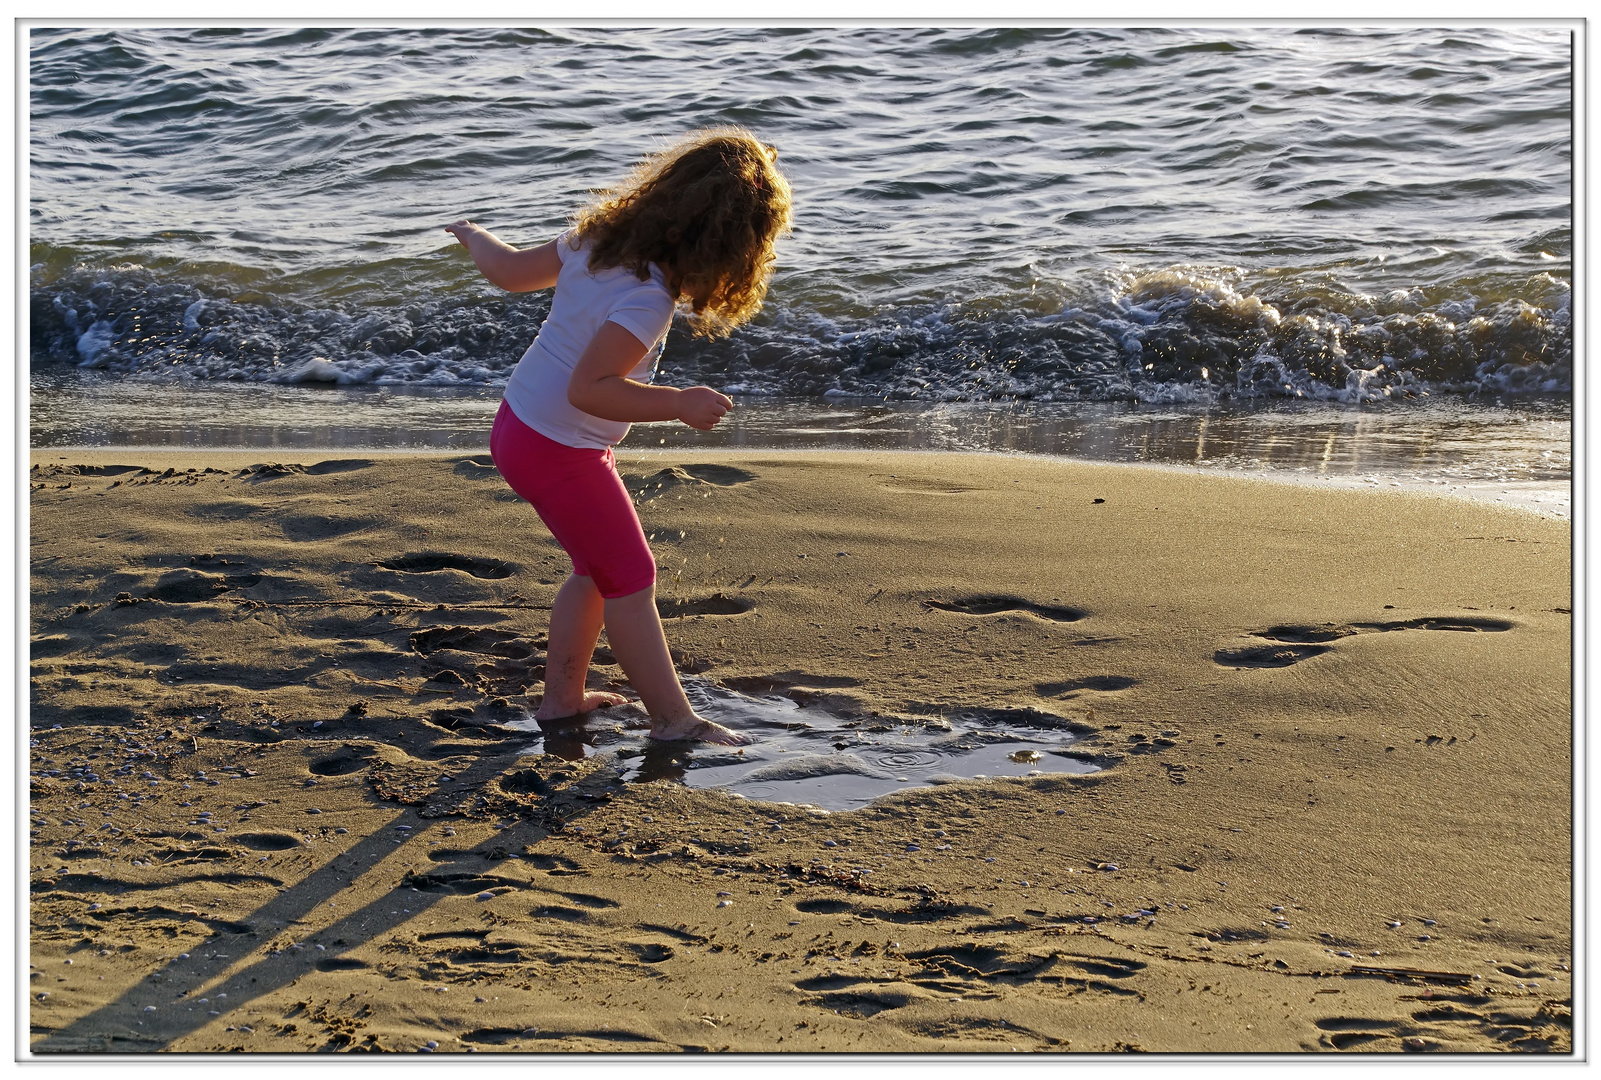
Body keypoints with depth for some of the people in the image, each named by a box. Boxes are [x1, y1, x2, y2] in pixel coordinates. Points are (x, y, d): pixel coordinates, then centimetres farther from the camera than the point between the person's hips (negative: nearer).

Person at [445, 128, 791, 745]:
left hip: (519, 426, 10)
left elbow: (509, 270, 11)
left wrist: (472, 236, 31)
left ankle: (562, 695, 30)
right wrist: (679, 404, -31)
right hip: (558, 453, -9)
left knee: (598, 570, 21)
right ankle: (674, 720, 7)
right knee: (631, 579, 0)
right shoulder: (648, 296, -27)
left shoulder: (597, 239, -1)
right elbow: (588, 388, -31)